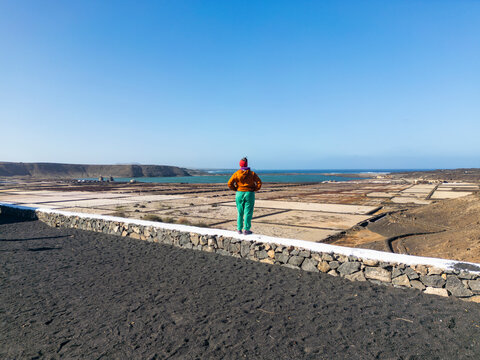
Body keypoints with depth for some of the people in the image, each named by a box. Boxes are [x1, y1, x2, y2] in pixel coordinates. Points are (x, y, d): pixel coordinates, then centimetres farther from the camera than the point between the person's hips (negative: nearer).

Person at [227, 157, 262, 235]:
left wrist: (236, 189, 5)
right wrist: (254, 190, 3)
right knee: (248, 212, 4)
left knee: (240, 213, 12)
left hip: (239, 194, 1)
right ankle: (246, 230, 3)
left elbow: (230, 183, -7)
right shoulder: (252, 173, -1)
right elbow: (259, 183, -7)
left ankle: (239, 229, 17)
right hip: (249, 194, -1)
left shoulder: (236, 173, -1)